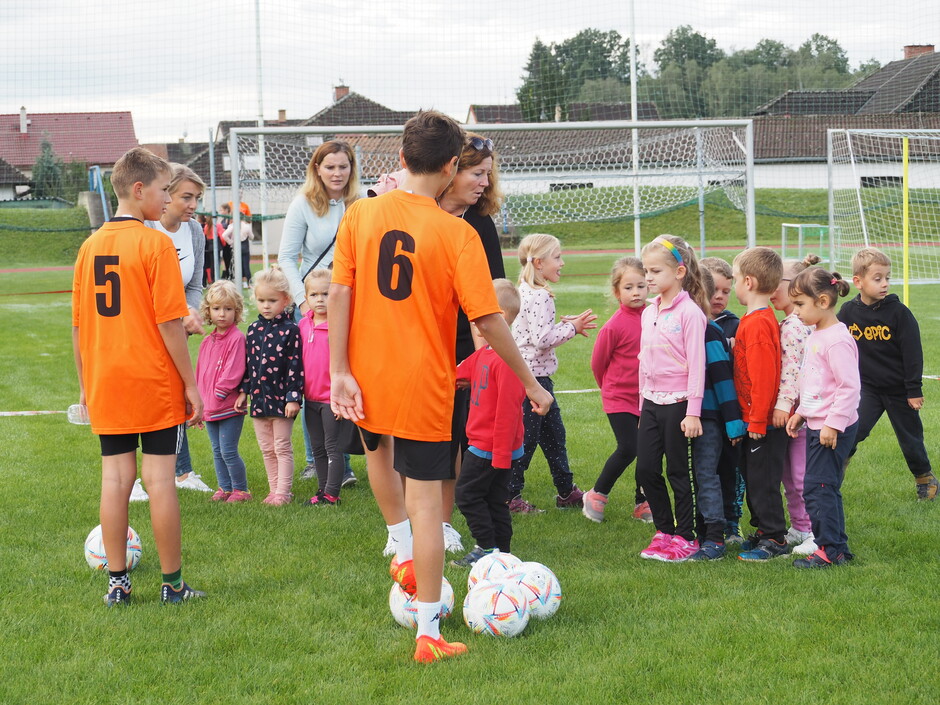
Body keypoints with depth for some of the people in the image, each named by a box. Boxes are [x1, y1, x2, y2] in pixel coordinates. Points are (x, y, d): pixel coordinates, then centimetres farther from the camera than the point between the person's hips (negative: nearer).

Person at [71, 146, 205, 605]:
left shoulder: (90, 246, 5)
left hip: (105, 385, 5)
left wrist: (85, 383, 17)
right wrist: (191, 383, -6)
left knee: (114, 478, 8)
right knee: (160, 479, 1)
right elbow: (169, 322, -13)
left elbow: (79, 324, 8)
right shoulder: (156, 244, -11)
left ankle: (117, 583, 12)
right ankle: (172, 584, 8)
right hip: (155, 384, -5)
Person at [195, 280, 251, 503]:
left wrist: (218, 395, -17)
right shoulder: (207, 342, 12)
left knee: (228, 451, -6)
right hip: (210, 409, 8)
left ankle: (241, 489, 5)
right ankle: (225, 488, 23)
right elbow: (200, 374, 17)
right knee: (217, 451, 13)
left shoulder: (237, 338, -12)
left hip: (230, 407, -8)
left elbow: (233, 374, -17)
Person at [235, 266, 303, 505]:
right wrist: (243, 392, 11)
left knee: (282, 447, 2)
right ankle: (274, 490, 21)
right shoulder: (254, 330, 8)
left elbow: (295, 366, -12)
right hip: (259, 398, 6)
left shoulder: (289, 330, -9)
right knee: (267, 449, 12)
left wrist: (293, 397, -16)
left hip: (280, 398, -6)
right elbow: (249, 364, 13)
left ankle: (283, 492, 8)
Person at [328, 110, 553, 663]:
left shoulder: (361, 214, -3)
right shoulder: (457, 235, -13)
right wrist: (531, 383, -2)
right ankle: (429, 633, 4)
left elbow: (339, 294, -5)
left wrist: (340, 369, -1)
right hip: (424, 385, -3)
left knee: (378, 450, 35)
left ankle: (404, 552, 38)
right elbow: (489, 320, -13)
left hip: (367, 377, 4)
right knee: (426, 498, 2)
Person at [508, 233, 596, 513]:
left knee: (553, 434, 17)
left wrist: (564, 325, 8)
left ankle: (566, 492, 26)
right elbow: (541, 339, -26)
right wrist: (571, 328, -14)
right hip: (532, 376, -11)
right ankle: (509, 497, 6)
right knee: (526, 439, -2)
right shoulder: (538, 296, -19)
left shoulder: (528, 292, 12)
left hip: (539, 377, 11)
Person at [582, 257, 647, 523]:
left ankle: (642, 503, 21)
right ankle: (596, 495, 7)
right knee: (628, 449, -12)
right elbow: (598, 363, -2)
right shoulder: (614, 326, -15)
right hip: (620, 399, -5)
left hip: (648, 398, 5)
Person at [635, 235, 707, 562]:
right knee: (645, 468, 6)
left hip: (677, 403, -7)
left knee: (678, 471, 2)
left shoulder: (689, 312, -13)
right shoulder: (649, 313, 10)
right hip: (651, 401, 7)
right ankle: (664, 531, 21)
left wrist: (693, 412, -17)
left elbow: (696, 364, -15)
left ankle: (685, 537, 13)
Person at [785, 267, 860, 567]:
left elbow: (850, 387, -23)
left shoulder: (837, 340, -19)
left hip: (834, 429, -10)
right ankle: (838, 547, 21)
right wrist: (800, 413, 18)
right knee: (825, 487, 14)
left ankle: (830, 550, 0)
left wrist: (833, 423, -23)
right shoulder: (815, 336, 12)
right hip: (816, 425, 10)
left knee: (818, 488, -7)